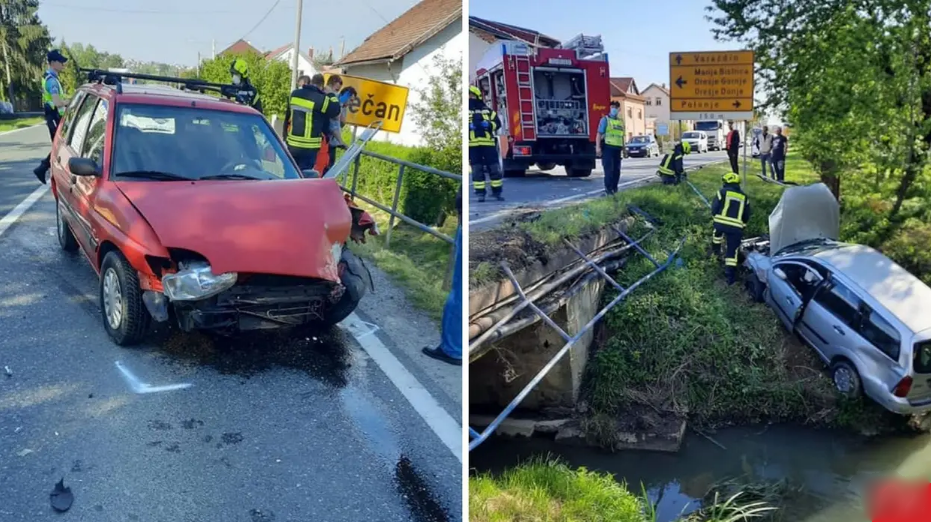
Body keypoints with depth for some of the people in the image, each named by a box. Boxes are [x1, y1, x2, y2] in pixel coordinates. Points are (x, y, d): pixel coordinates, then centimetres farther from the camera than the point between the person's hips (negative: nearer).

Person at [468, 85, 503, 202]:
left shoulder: (487, 110, 13)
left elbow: (497, 123, 9)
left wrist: (488, 124, -11)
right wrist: (469, 126, -18)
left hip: (488, 143, 1)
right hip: (472, 145, -1)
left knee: (494, 168, 2)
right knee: (477, 170, 2)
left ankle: (497, 191, 11)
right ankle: (480, 193, 8)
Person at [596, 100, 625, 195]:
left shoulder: (621, 121, 19)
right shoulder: (605, 119, 0)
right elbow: (599, 134, -6)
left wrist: (624, 148, 22)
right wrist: (598, 147, -16)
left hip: (617, 148, 6)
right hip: (608, 148, -6)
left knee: (616, 170, 8)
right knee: (609, 169, -9)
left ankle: (614, 189, 17)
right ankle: (608, 190, -7)